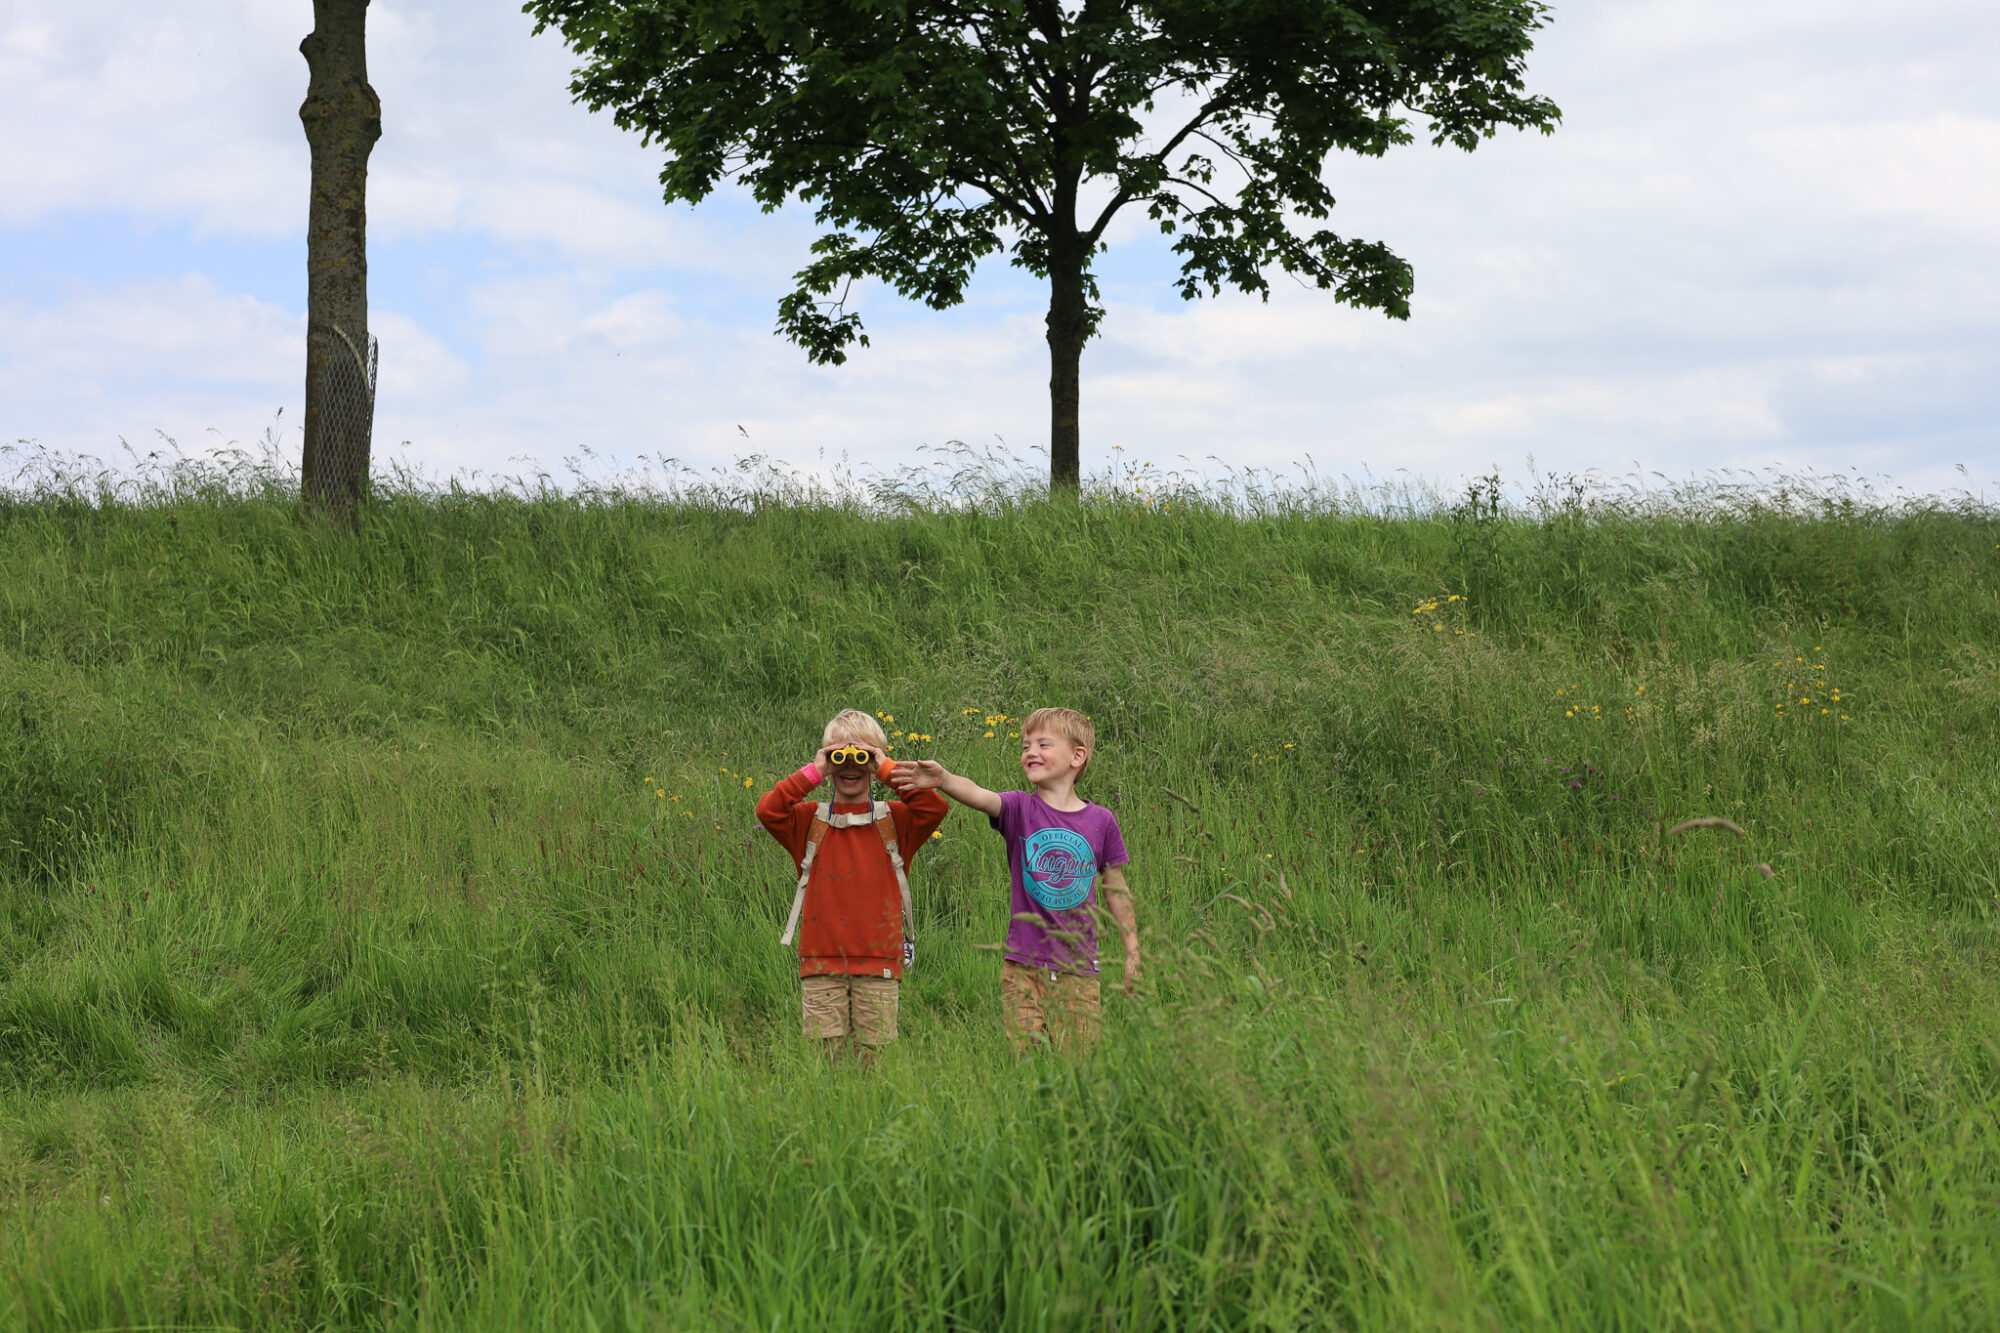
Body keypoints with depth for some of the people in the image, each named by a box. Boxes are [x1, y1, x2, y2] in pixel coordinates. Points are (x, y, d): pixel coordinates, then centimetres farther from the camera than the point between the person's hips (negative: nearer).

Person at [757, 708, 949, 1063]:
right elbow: (767, 810, -8)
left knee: (874, 1054, 1)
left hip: (878, 962, 0)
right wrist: (813, 772, -6)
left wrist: (887, 769, -6)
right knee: (824, 1056, -3)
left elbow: (936, 808, -9)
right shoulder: (810, 820, 8)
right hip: (822, 963, 0)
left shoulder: (895, 820, 8)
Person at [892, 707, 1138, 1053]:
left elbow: (1115, 890, 11)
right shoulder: (1019, 809, -2)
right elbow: (978, 796, -24)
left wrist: (1132, 952, 15)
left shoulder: (1101, 821, 2)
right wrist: (942, 778, -45)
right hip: (1023, 965, -1)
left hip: (1079, 969, 1)